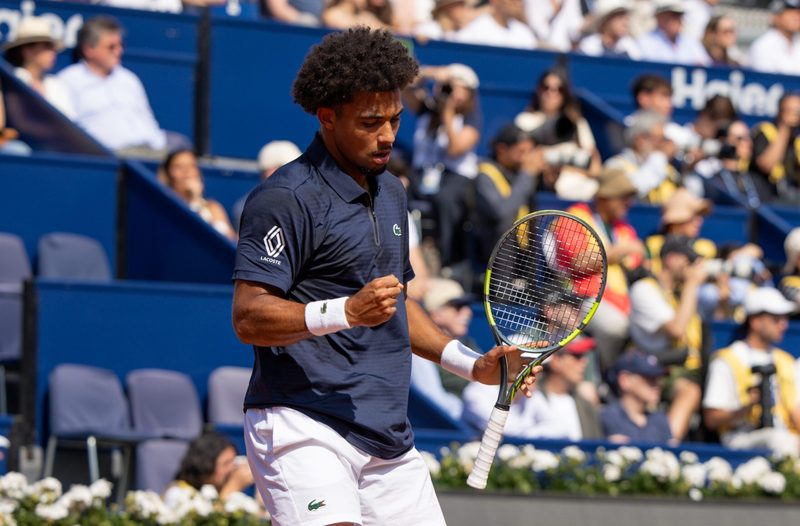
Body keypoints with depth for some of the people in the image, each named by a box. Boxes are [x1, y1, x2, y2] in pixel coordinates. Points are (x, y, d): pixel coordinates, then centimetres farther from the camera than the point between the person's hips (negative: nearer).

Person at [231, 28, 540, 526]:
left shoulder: (391, 192, 19)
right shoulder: (286, 198, -9)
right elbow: (248, 317, -16)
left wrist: (474, 365, 22)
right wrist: (347, 311, -27)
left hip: (389, 440, 8)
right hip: (303, 427, -8)